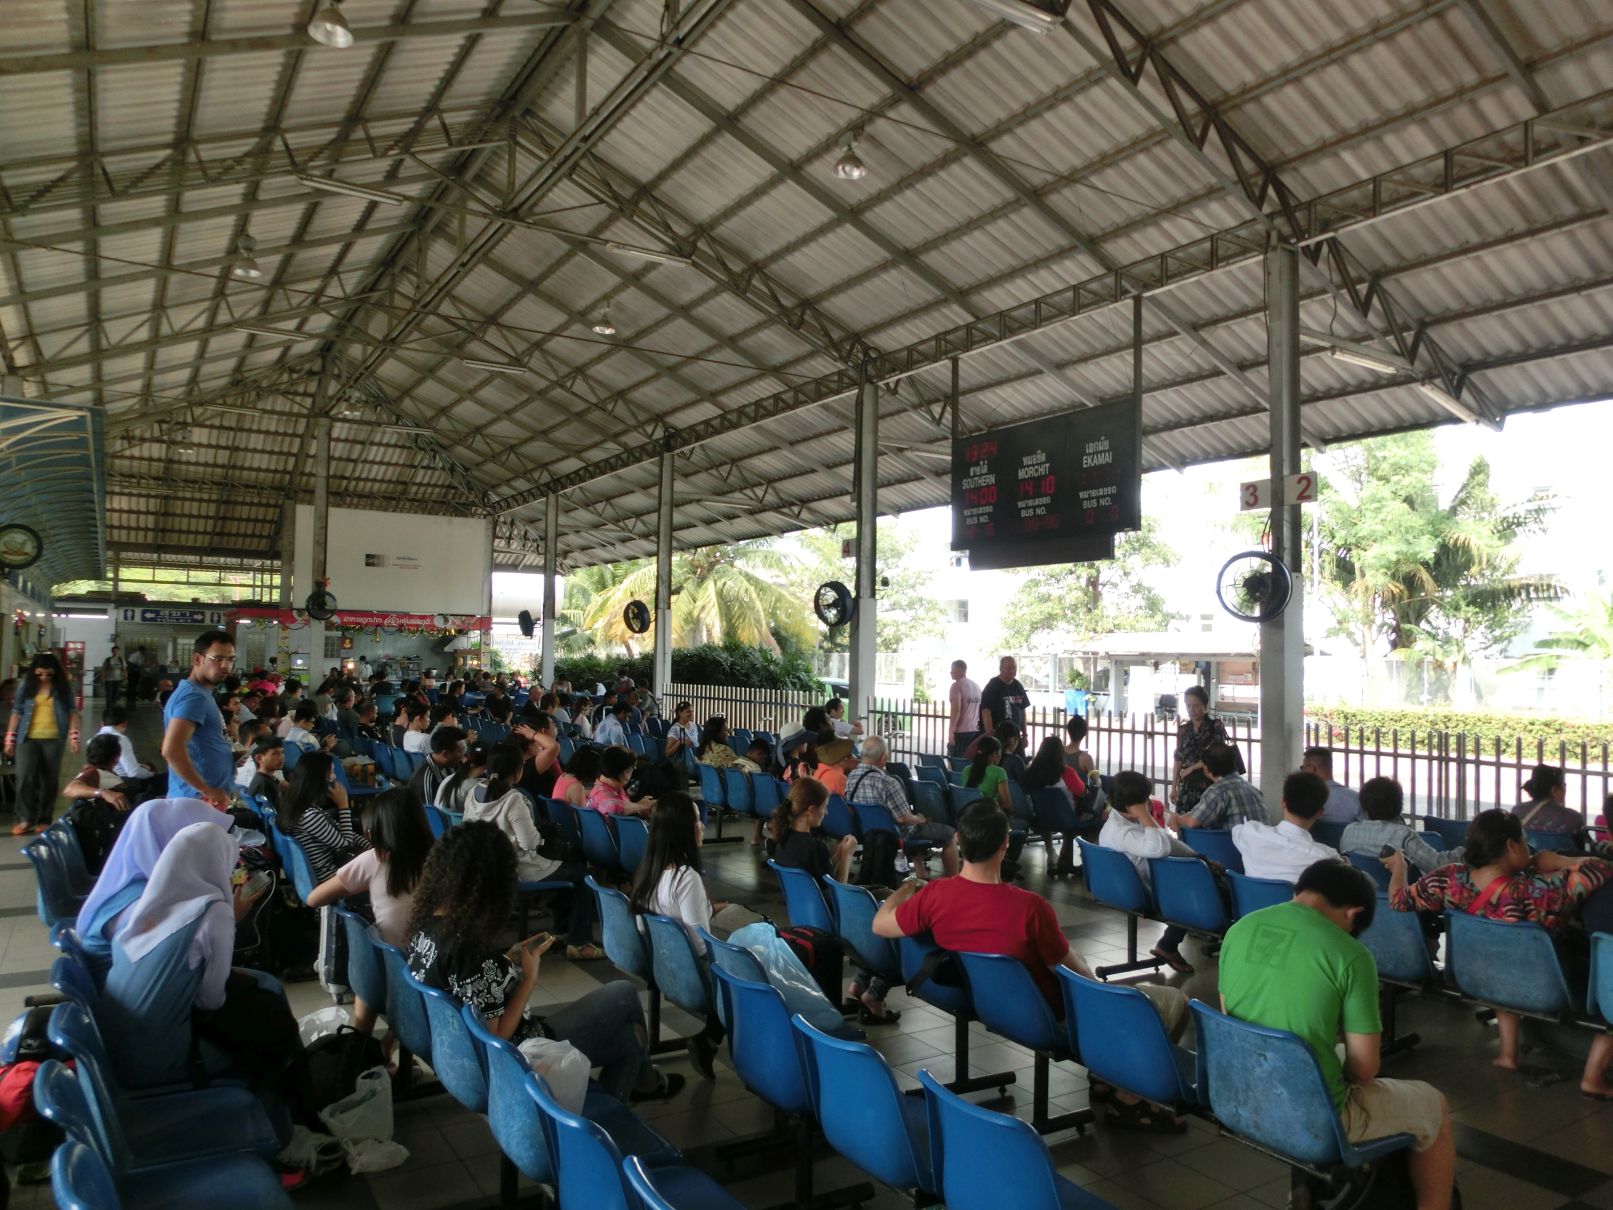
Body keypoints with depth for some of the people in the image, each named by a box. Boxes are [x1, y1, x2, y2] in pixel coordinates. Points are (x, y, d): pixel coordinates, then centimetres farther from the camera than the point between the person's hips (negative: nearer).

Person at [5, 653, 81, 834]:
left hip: (53, 740, 0)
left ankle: (44, 819, 16)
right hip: (28, 739, 0)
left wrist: (73, 737, -6)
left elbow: (72, 712, 2)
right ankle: (25, 819, 2)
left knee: (50, 780, 5)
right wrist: (9, 739, 4)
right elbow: (16, 712, 6)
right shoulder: (26, 686, 3)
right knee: (25, 778, -7)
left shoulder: (63, 687, 2)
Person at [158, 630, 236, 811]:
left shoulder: (200, 693, 17)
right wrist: (207, 791, -21)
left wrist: (230, 756, 14)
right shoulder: (195, 696, -14)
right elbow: (171, 750, -26)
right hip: (200, 801, -10)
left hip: (209, 800, 10)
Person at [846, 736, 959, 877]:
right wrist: (918, 819, -7)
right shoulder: (887, 783, -35)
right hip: (894, 833, -8)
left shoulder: (849, 777, -11)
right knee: (950, 834, 7)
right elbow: (904, 818, -28)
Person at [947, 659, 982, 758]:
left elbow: (956, 710, -18)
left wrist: (951, 731, -17)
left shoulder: (957, 685, -7)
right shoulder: (976, 686, 15)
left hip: (961, 731, -7)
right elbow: (981, 710, 19)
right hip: (976, 731, 7)